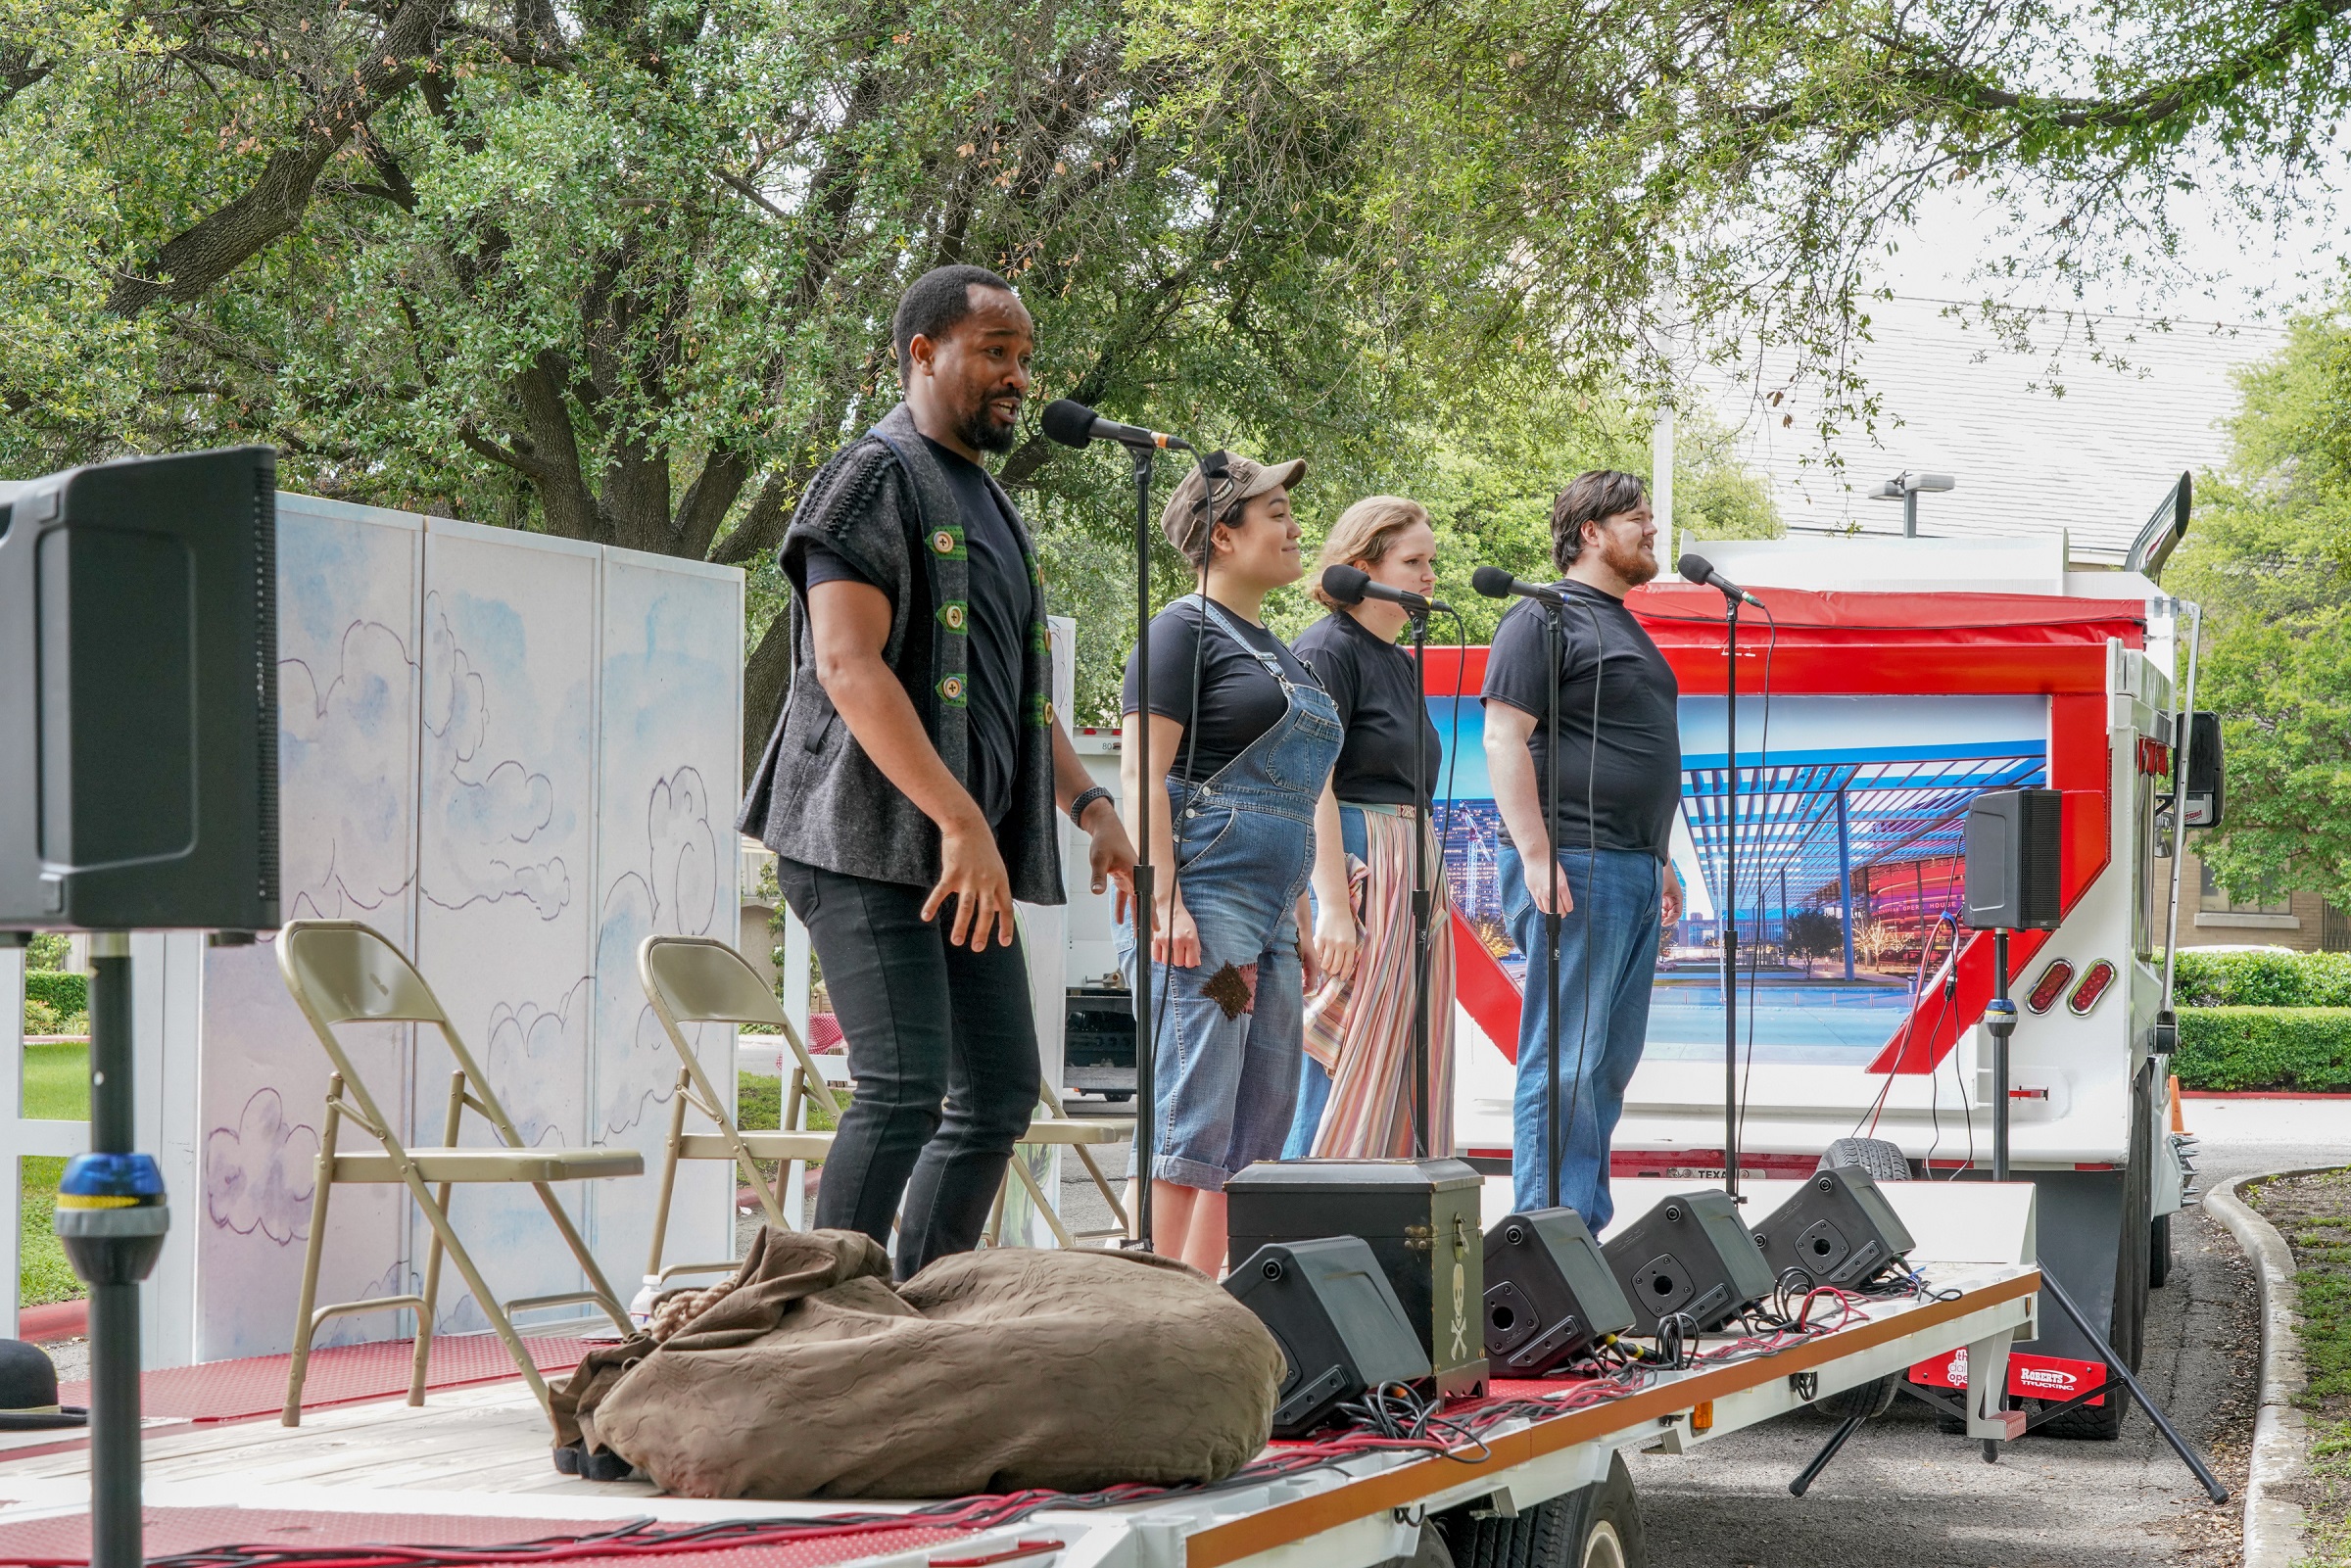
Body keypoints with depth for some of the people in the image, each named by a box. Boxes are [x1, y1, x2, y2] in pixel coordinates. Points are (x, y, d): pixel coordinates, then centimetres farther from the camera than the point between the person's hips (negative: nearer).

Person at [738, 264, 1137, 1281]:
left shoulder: (989, 504, 22)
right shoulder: (874, 476, -7)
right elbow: (847, 665, -18)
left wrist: (1090, 806, 12)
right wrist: (963, 822, -24)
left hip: (964, 853, 9)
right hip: (868, 839, -9)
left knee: (1001, 1090, 7)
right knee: (905, 1088, -16)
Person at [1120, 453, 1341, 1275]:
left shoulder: (1273, 650, 22)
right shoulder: (1184, 630, -4)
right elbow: (1143, 773, -13)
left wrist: (1300, 922, 23)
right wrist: (1166, 901, -22)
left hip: (1266, 917, 9)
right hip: (1202, 903, -9)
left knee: (1259, 1126, 8)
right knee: (1194, 1120, -13)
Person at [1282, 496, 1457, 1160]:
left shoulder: (1399, 661, 19)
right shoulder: (1328, 649, -8)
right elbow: (1312, 786, -16)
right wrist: (1331, 904, -22)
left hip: (1415, 872, 9)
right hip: (1356, 863, -9)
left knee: (1403, 1068, 6)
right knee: (1345, 1074, -9)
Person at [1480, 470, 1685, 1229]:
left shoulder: (1623, 626, 23)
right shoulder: (1545, 618, -6)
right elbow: (1504, 739, -14)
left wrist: (1661, 860, 25)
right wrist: (1537, 859, -21)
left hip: (1634, 873, 10)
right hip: (1577, 869, -10)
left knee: (1612, 1062, 9)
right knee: (1566, 1063, -10)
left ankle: (1589, 1229, 13)